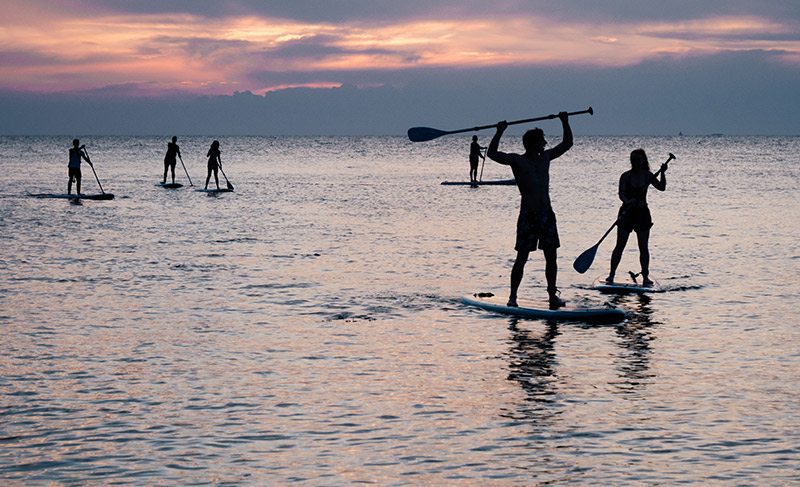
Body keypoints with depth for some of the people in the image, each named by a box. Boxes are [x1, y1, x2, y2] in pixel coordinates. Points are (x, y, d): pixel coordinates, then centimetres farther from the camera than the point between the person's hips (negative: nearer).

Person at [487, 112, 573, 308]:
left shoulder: (545, 157, 12)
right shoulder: (517, 160, -5)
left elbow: (567, 144, 23)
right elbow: (492, 154, -17)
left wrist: (565, 122, 14)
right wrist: (500, 131, -21)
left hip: (547, 215, 5)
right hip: (528, 216, -5)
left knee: (551, 257, 5)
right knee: (522, 257, -5)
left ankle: (552, 295, 14)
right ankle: (513, 296, 2)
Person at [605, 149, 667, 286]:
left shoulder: (647, 175, 4)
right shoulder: (626, 176, -6)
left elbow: (662, 187, 2)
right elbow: (621, 193, -17)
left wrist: (662, 173, -12)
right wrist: (628, 201, -38)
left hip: (642, 213, 2)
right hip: (627, 212, -2)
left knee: (643, 246, 2)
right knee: (620, 245, -3)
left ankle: (645, 275, 9)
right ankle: (611, 274, 4)